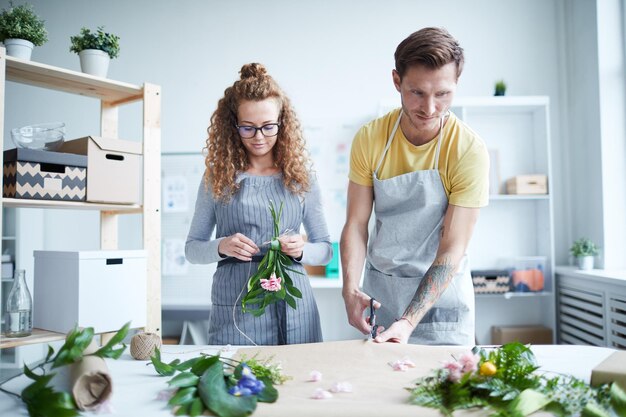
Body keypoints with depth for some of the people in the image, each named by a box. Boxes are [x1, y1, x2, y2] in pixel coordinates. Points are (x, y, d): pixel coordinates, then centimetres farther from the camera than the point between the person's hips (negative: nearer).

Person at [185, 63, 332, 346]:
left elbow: (325, 249, 11)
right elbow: (192, 248, 9)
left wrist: (301, 250, -10)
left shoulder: (300, 177, 5)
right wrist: (221, 247, -11)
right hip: (235, 306, -1)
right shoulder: (218, 177, 5)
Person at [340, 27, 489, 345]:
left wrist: (408, 322, -25)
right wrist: (350, 289, -20)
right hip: (378, 292, 2)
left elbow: (452, 249, -18)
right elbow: (356, 223, -5)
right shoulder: (369, 139, -9)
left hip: (441, 291, -2)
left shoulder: (470, 151, -18)